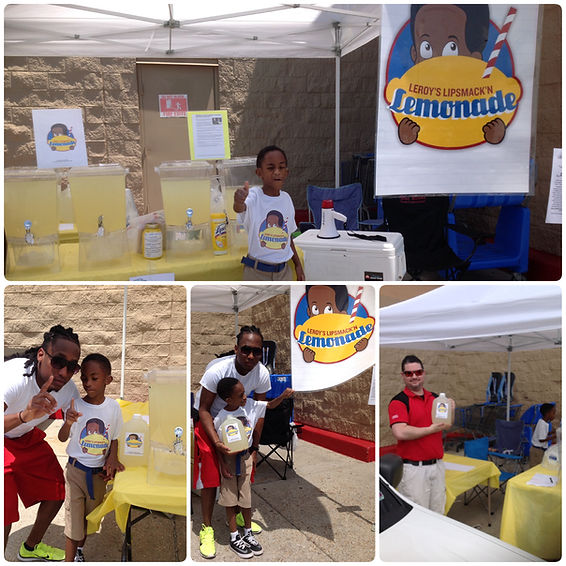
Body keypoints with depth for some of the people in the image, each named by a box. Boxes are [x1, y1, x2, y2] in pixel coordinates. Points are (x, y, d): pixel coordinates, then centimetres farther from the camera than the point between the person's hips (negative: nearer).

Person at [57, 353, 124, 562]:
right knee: (73, 518, -3)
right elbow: (62, 438, -16)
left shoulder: (113, 407, -6)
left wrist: (112, 458, -9)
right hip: (76, 469, -3)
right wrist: (68, 423, -36)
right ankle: (69, 561, 9)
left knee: (91, 516, 19)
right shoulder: (76, 406, -12)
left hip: (99, 472, 3)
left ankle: (79, 548, 44)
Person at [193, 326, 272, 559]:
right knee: (210, 475, -6)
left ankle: (238, 514, 35)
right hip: (209, 420, -4)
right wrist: (216, 441, -32)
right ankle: (207, 527, 8)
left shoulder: (262, 374, -22)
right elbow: (204, 409, -23)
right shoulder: (217, 370, -34)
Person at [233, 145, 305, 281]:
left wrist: (298, 264, 14)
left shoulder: (286, 199, 2)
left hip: (283, 271, 5)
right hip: (257, 272, -5)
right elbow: (240, 208, -39)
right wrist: (238, 202, -62)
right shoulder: (254, 195, -15)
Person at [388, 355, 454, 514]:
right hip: (413, 468, -6)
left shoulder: (434, 398, 11)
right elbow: (400, 433, -24)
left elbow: (447, 426, 18)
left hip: (437, 464, 6)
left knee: (438, 513, 15)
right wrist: (431, 429, -15)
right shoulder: (399, 401, -11)